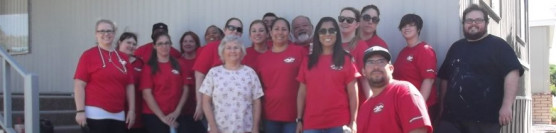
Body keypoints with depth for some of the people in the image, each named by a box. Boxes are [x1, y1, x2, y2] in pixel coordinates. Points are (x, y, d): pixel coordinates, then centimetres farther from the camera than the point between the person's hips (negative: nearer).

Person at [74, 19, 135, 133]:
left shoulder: (123, 57, 12)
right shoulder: (88, 55, -3)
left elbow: (129, 85, 14)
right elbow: (79, 85, -7)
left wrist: (131, 110, 8)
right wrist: (80, 111, -14)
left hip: (118, 115, 6)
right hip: (95, 113, -5)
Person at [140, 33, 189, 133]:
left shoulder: (179, 65, 8)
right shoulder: (149, 68, -1)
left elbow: (185, 90, 6)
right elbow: (147, 94, -7)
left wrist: (177, 111, -5)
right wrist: (162, 117, -11)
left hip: (176, 116, 3)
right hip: (153, 115, -3)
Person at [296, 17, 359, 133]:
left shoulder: (346, 60, 3)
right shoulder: (308, 61, 10)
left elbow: (353, 94, 1)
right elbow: (302, 93, 11)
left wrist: (353, 122, -4)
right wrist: (299, 120, 6)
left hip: (339, 124, -2)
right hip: (311, 123, 2)